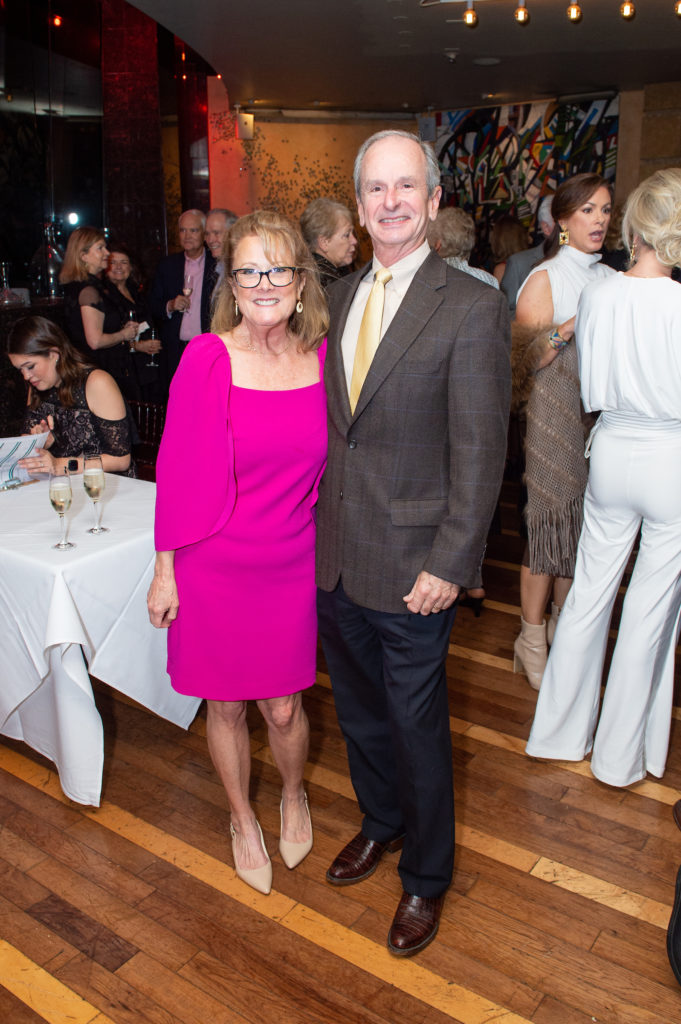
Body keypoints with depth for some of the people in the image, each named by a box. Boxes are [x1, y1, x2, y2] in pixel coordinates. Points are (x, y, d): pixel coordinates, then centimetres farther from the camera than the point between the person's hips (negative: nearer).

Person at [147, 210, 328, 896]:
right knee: (226, 705, 15)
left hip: (291, 567, 2)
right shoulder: (207, 359, -13)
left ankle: (294, 796, 46)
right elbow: (178, 472, -8)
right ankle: (242, 818, 43)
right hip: (214, 567, -2)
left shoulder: (320, 358, -3)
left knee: (283, 706, 12)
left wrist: (326, 550, 8)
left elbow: (321, 467, 6)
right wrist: (164, 571, -4)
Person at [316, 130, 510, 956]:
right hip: (333, 556, 6)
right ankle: (381, 823, 50)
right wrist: (317, 522, 8)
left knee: (417, 726, 11)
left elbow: (480, 453, -13)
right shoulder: (338, 298, 8)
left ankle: (425, 877, 36)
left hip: (410, 566, -6)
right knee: (358, 710, 22)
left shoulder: (472, 308, -11)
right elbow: (330, 423, 11)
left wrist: (448, 564, -16)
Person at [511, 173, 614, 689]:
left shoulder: (612, 279, 12)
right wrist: (572, 327, -21)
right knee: (550, 520, -2)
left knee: (584, 522, 9)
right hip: (554, 411, -5)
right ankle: (532, 638, 13)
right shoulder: (544, 279, -5)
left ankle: (564, 627, 26)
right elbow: (525, 359, -11)